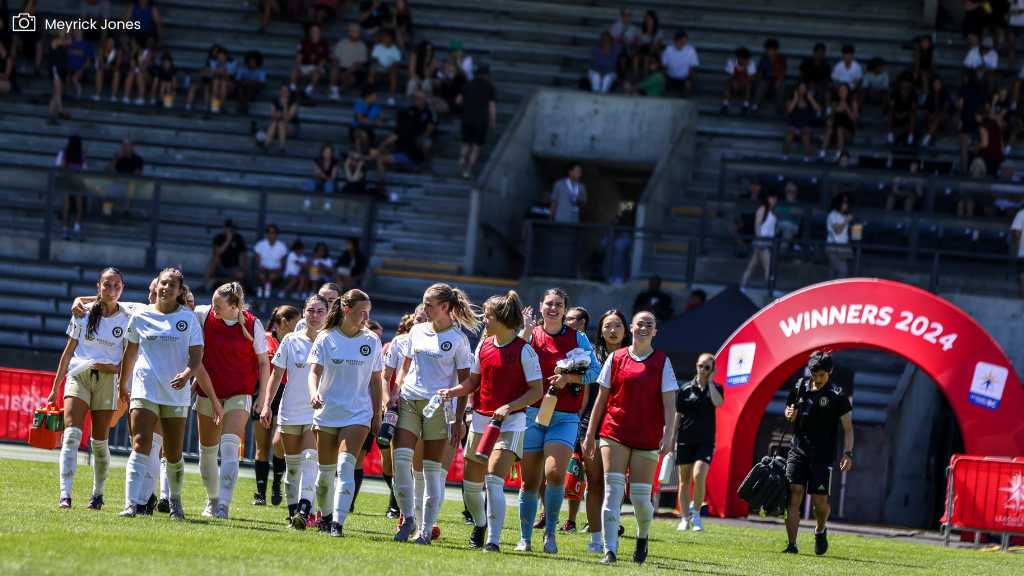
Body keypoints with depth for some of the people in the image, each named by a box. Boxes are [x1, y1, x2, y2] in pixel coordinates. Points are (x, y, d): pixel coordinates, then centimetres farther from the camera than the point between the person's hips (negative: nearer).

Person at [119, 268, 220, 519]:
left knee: (174, 455, 7)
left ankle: (175, 501, 30)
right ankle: (133, 504, -24)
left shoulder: (189, 318, 2)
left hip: (176, 394, 0)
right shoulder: (140, 317, 5)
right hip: (145, 391, 0)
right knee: (141, 445, -17)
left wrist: (187, 374, -24)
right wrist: (122, 386, 25)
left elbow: (196, 358, -3)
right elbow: (130, 354, 18)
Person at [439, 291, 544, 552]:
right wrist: (453, 391, -2)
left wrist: (508, 407, -19)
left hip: (510, 422, -6)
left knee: (493, 481, -19)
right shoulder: (483, 346, 9)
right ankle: (480, 525, 37)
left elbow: (536, 391, -8)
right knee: (470, 484, 10)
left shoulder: (523, 351, -9)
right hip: (480, 420, 6)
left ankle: (493, 540, -18)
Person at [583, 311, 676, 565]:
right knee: (612, 490, -10)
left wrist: (668, 436, -12)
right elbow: (601, 399, 10)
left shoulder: (662, 362, 3)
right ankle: (610, 550, -12)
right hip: (614, 433, 1)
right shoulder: (616, 359, 7)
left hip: (647, 438, -1)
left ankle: (642, 537, 30)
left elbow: (669, 404, -1)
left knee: (640, 496, 0)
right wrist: (590, 434, 8)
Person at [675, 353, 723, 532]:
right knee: (684, 481, 5)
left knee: (699, 476, -20)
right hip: (685, 441, 1)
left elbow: (718, 402, -18)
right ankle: (684, 519, 14)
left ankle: (696, 514, -2)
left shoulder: (715, 388, 5)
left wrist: (710, 382, -9)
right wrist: (672, 439, 3)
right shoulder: (685, 389, 5)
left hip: (705, 441, -1)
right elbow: (677, 415, 6)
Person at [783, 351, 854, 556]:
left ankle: (820, 531, 30)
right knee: (794, 495, -10)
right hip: (798, 452, 2)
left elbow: (848, 427, -3)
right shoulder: (799, 388, 7)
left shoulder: (837, 396, -4)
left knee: (820, 502, -2)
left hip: (822, 456, -2)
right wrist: (789, 414, -3)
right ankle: (791, 545, -9)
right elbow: (788, 410, 22)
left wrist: (847, 453, -14)